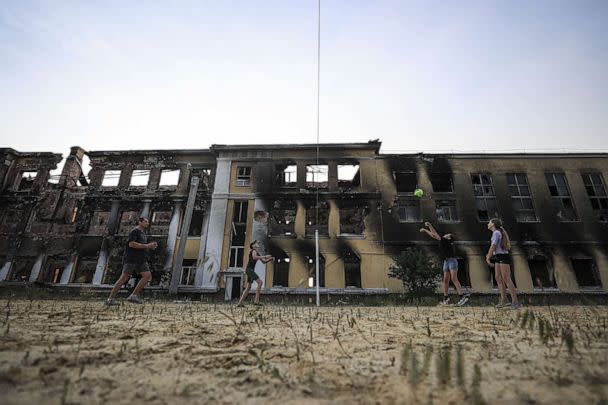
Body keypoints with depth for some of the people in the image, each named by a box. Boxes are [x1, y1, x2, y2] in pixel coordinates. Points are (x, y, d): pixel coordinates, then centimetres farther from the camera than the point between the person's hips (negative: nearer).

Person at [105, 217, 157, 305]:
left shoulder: (143, 235, 24)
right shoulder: (135, 231, -3)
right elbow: (131, 244, -17)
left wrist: (151, 246, 8)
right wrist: (147, 246, -17)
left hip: (140, 260, 8)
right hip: (131, 258, -8)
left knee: (148, 276, -5)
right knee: (124, 278, -9)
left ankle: (134, 296, -2)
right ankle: (110, 299, 0)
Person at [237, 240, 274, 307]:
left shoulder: (257, 254, 24)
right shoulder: (254, 250, -7)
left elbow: (264, 261, 26)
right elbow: (254, 257, -30)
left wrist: (271, 259, 9)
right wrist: (265, 256, -25)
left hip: (251, 270, 10)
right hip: (249, 269, -10)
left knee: (248, 288, 8)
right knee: (260, 282, -17)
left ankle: (239, 303, 8)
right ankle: (256, 300, -19)